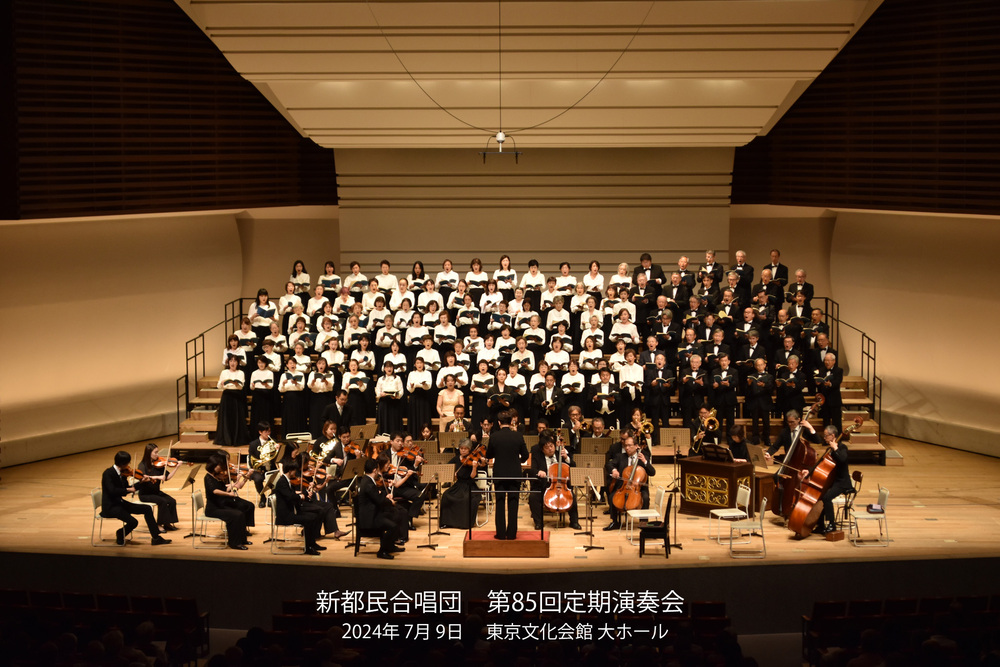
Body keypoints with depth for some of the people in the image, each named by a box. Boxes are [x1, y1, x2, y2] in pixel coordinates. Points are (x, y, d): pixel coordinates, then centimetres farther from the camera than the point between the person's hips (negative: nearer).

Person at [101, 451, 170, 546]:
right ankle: (120, 534, 8)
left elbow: (126, 489, 11)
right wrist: (128, 490, -21)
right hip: (110, 506, -9)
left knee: (147, 509, 2)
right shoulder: (108, 473, -18)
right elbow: (112, 491, -29)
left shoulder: (122, 473, 6)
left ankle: (156, 538, 5)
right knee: (133, 522, -25)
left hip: (120, 503, 9)